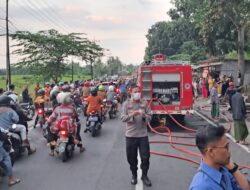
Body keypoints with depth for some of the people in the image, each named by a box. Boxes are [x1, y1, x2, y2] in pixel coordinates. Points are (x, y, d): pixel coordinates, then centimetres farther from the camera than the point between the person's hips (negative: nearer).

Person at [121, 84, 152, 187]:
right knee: (132, 157, 10)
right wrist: (133, 114, -25)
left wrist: (144, 115, -20)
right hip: (130, 135, -1)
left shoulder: (144, 103, 2)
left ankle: (144, 175, 25)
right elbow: (123, 118, -10)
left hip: (143, 135, 1)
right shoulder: (126, 104, -2)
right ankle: (134, 175, 31)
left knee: (145, 156, 6)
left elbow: (150, 117, 1)